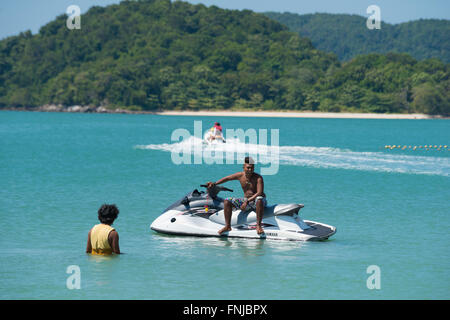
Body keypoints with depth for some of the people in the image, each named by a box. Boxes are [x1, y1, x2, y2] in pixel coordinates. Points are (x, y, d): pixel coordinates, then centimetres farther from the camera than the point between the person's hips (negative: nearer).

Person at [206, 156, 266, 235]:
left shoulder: (258, 178, -17)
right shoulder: (240, 175, -2)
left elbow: (259, 193, -26)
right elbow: (227, 178, 11)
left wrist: (247, 201, -33)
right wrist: (214, 184, 3)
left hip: (255, 200, -5)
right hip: (246, 200, 5)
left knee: (259, 200, -42)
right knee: (227, 201, -9)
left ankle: (258, 225, -36)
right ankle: (228, 226, -10)